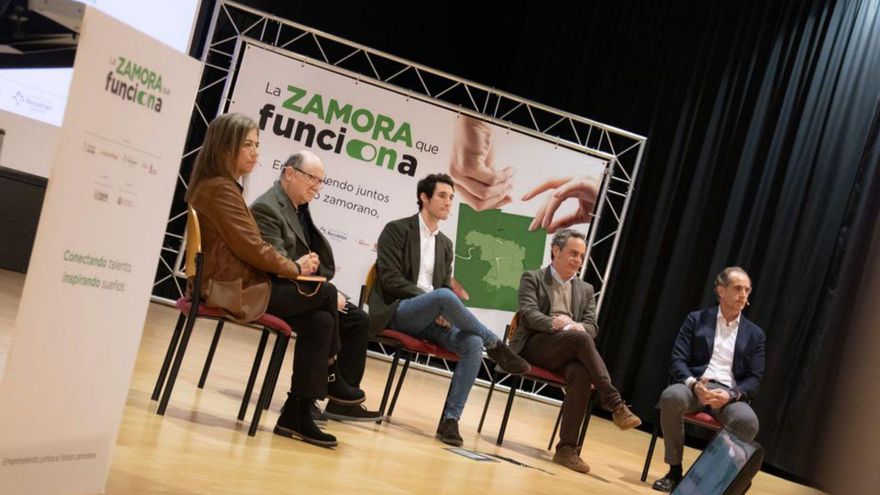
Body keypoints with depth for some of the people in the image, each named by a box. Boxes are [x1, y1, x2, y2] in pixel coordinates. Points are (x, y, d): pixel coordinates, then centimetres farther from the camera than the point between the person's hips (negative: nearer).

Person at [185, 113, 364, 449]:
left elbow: (247, 247, 15)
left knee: (319, 321, -2)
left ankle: (297, 415, 1)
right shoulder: (221, 189, -15)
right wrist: (295, 268, -2)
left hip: (236, 283, 10)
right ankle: (329, 378, 11)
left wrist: (290, 265, 1)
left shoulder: (216, 186, 18)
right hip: (235, 289, -10)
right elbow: (251, 247, -17)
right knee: (325, 294, -6)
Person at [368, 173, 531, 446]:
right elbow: (390, 279, -10)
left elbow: (446, 285, 17)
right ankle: (496, 345, -20)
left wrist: (442, 313, -8)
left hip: (430, 318, 6)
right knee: (443, 296, -37)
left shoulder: (445, 244, 19)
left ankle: (450, 420, -23)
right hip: (398, 312, -6)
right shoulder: (397, 230, 1)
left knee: (473, 344, -24)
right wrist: (432, 301, -19)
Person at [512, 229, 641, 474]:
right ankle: (615, 405, -32)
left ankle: (567, 447, -31)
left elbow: (592, 327, 9)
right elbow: (529, 314, -6)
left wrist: (572, 325, -15)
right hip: (535, 345, -3)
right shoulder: (532, 278, 10)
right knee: (580, 338, -33)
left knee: (581, 375, -34)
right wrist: (556, 324, -25)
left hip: (567, 352, 4)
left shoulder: (586, 290, 22)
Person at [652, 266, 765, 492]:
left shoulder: (754, 333, 14)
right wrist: (694, 384, -19)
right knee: (671, 396, -36)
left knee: (748, 422, -35)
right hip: (695, 385, 0)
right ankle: (675, 470, -19)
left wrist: (730, 395, -14)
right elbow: (678, 360, 2)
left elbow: (754, 379, 7)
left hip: (729, 393, 1)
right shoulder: (696, 319, 10)